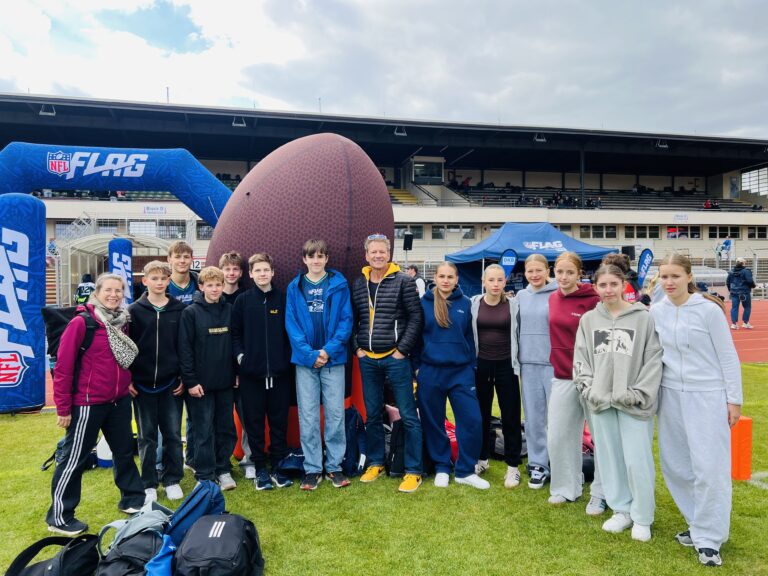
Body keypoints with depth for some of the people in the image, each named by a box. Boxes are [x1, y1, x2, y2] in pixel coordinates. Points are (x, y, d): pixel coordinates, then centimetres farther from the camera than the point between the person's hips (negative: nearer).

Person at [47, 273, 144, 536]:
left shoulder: (123, 322, 6)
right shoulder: (81, 322, -14)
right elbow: (63, 366, -14)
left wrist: (127, 382, 8)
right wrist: (63, 407, -12)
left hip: (120, 401, 7)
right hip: (88, 403, -6)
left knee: (125, 451, 17)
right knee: (75, 458, 6)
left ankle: (132, 499, 34)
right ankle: (59, 517, 21)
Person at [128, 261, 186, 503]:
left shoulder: (180, 310, 1)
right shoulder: (134, 311, -1)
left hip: (171, 383, 1)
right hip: (142, 383, 0)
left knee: (173, 434, 7)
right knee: (147, 436, 10)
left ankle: (172, 480, 22)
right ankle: (149, 484, 22)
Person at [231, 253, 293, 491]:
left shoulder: (283, 299, 4)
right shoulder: (243, 300, 3)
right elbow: (234, 332, 4)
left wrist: (288, 356, 0)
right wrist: (240, 355, -8)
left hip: (280, 371, 1)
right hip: (251, 372, 0)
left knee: (279, 421, 7)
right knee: (254, 422, 6)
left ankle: (277, 466, 21)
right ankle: (260, 469, 19)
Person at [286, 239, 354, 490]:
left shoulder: (339, 284, 2)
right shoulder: (295, 287, 5)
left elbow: (346, 320, -2)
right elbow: (291, 324, 0)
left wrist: (329, 350, -12)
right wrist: (310, 354, -10)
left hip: (333, 359, -1)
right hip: (305, 360, 1)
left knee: (335, 414, 4)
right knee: (308, 416, 5)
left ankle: (334, 465, 18)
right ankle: (312, 468, 16)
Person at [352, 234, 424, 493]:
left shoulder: (403, 281, -5)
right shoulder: (358, 284, 7)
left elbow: (416, 317, -6)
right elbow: (353, 319, 14)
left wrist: (402, 350, -10)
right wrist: (357, 347, 4)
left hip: (396, 358, -4)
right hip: (368, 360, 4)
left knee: (408, 416, 1)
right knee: (373, 414, 15)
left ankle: (413, 471, 12)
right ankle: (376, 463, 31)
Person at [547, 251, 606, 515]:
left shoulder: (592, 300, -12)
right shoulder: (553, 298, 5)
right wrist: (557, 361, 11)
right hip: (562, 376, 6)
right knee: (557, 436, 11)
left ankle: (600, 494, 23)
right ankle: (566, 488, 29)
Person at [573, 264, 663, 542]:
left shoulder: (643, 317, -4)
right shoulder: (588, 319, 6)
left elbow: (654, 359, -6)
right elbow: (580, 358, 9)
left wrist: (639, 394, -12)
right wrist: (588, 388, -3)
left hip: (632, 403, -3)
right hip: (600, 401, 4)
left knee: (637, 461, -1)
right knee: (609, 458, 12)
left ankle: (642, 517, 20)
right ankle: (621, 510, 29)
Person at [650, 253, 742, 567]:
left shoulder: (709, 309, -9)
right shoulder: (655, 312, 2)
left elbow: (728, 356, -5)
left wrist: (734, 399, -5)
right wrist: (652, 391, 8)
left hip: (707, 395, -4)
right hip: (671, 396, 5)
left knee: (710, 467, -3)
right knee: (676, 465, 10)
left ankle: (709, 538, 10)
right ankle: (698, 524, 28)